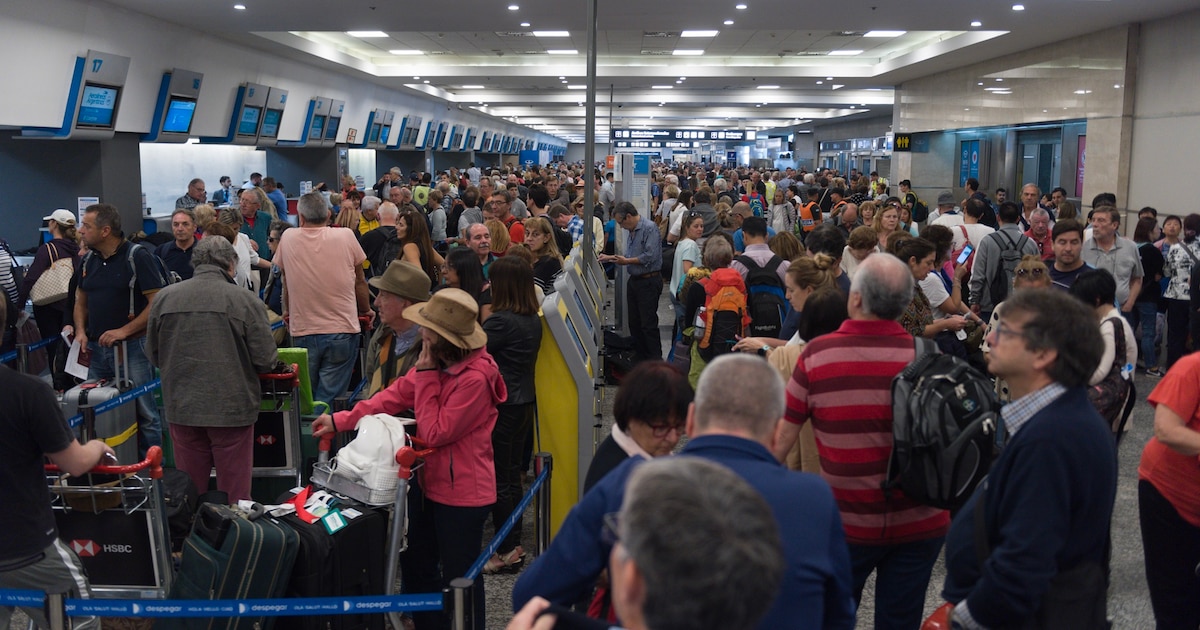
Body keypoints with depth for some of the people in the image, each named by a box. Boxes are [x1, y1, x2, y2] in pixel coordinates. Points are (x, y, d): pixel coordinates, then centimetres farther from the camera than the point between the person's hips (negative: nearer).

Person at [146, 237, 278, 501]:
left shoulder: (163, 298, 0)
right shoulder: (244, 300, -10)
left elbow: (153, 355, 10)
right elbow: (265, 360, -9)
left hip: (181, 408, 3)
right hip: (232, 408, -3)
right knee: (234, 493, 7)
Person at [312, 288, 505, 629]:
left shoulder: (475, 378, -26)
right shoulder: (437, 364, 2)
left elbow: (435, 433, -21)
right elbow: (394, 396, 5)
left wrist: (426, 377, -20)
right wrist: (340, 420, 1)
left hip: (461, 493, -9)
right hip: (429, 482, 9)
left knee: (459, 576, 5)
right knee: (416, 564, 21)